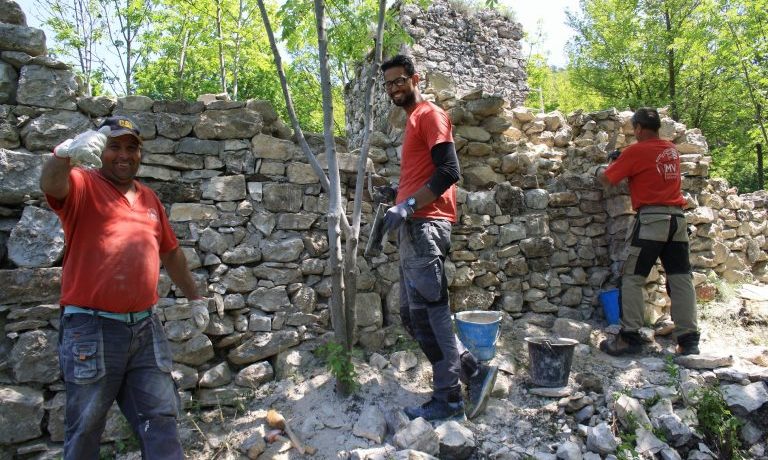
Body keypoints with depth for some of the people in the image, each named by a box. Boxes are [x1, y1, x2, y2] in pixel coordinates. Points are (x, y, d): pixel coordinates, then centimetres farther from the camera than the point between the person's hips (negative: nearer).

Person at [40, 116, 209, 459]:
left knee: (161, 420, 9)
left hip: (145, 327, 5)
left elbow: (170, 252, 23)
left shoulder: (149, 197, 14)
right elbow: (51, 183, -26)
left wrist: (194, 297, 27)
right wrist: (67, 153, -49)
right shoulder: (83, 185, -2)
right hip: (91, 328, -4)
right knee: (86, 428, 8)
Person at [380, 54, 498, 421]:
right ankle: (475, 373, 16)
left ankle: (448, 401, 4)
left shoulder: (430, 115, -4)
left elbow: (449, 171, -16)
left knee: (428, 315, -7)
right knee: (413, 315, 11)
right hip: (413, 228, 10)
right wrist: (400, 204, 21)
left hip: (425, 226, -10)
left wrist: (407, 205, -21)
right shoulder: (413, 121, 25)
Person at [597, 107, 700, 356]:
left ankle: (629, 337, -3)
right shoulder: (673, 150, 14)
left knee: (632, 278, -1)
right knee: (681, 279, 6)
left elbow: (606, 179, 1)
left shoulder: (635, 151, -5)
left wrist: (612, 163, 21)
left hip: (651, 218, -6)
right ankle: (689, 340, 8)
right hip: (677, 217, 6)